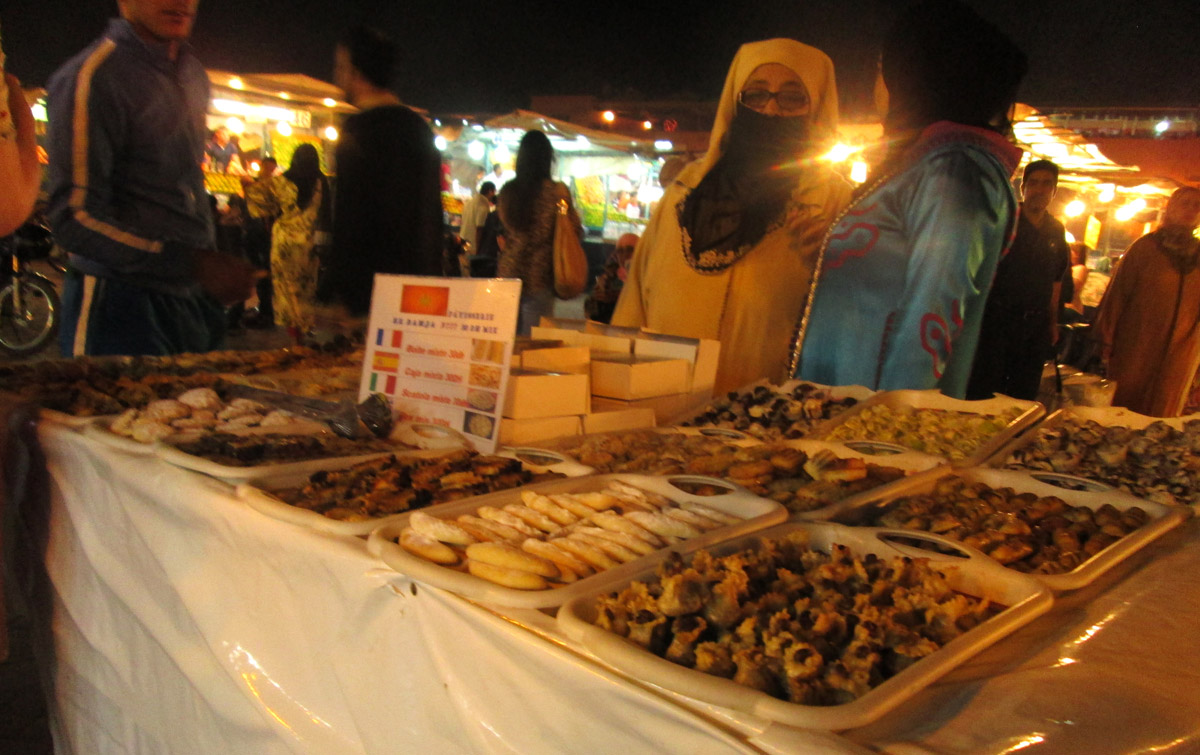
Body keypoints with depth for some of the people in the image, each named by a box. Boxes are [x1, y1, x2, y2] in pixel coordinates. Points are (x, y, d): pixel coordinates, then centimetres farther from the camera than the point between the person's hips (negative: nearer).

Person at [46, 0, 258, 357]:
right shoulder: (92, 76, -11)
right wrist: (195, 263, -24)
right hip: (121, 304, -7)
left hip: (194, 300, 7)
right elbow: (75, 220, -17)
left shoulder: (194, 73, 14)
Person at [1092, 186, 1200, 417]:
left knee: (1161, 417, 5)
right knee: (1125, 406, 3)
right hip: (1138, 347, -3)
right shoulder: (1146, 246, 0)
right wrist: (1107, 339, -4)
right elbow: (1118, 291, -1)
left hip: (1181, 353, 3)